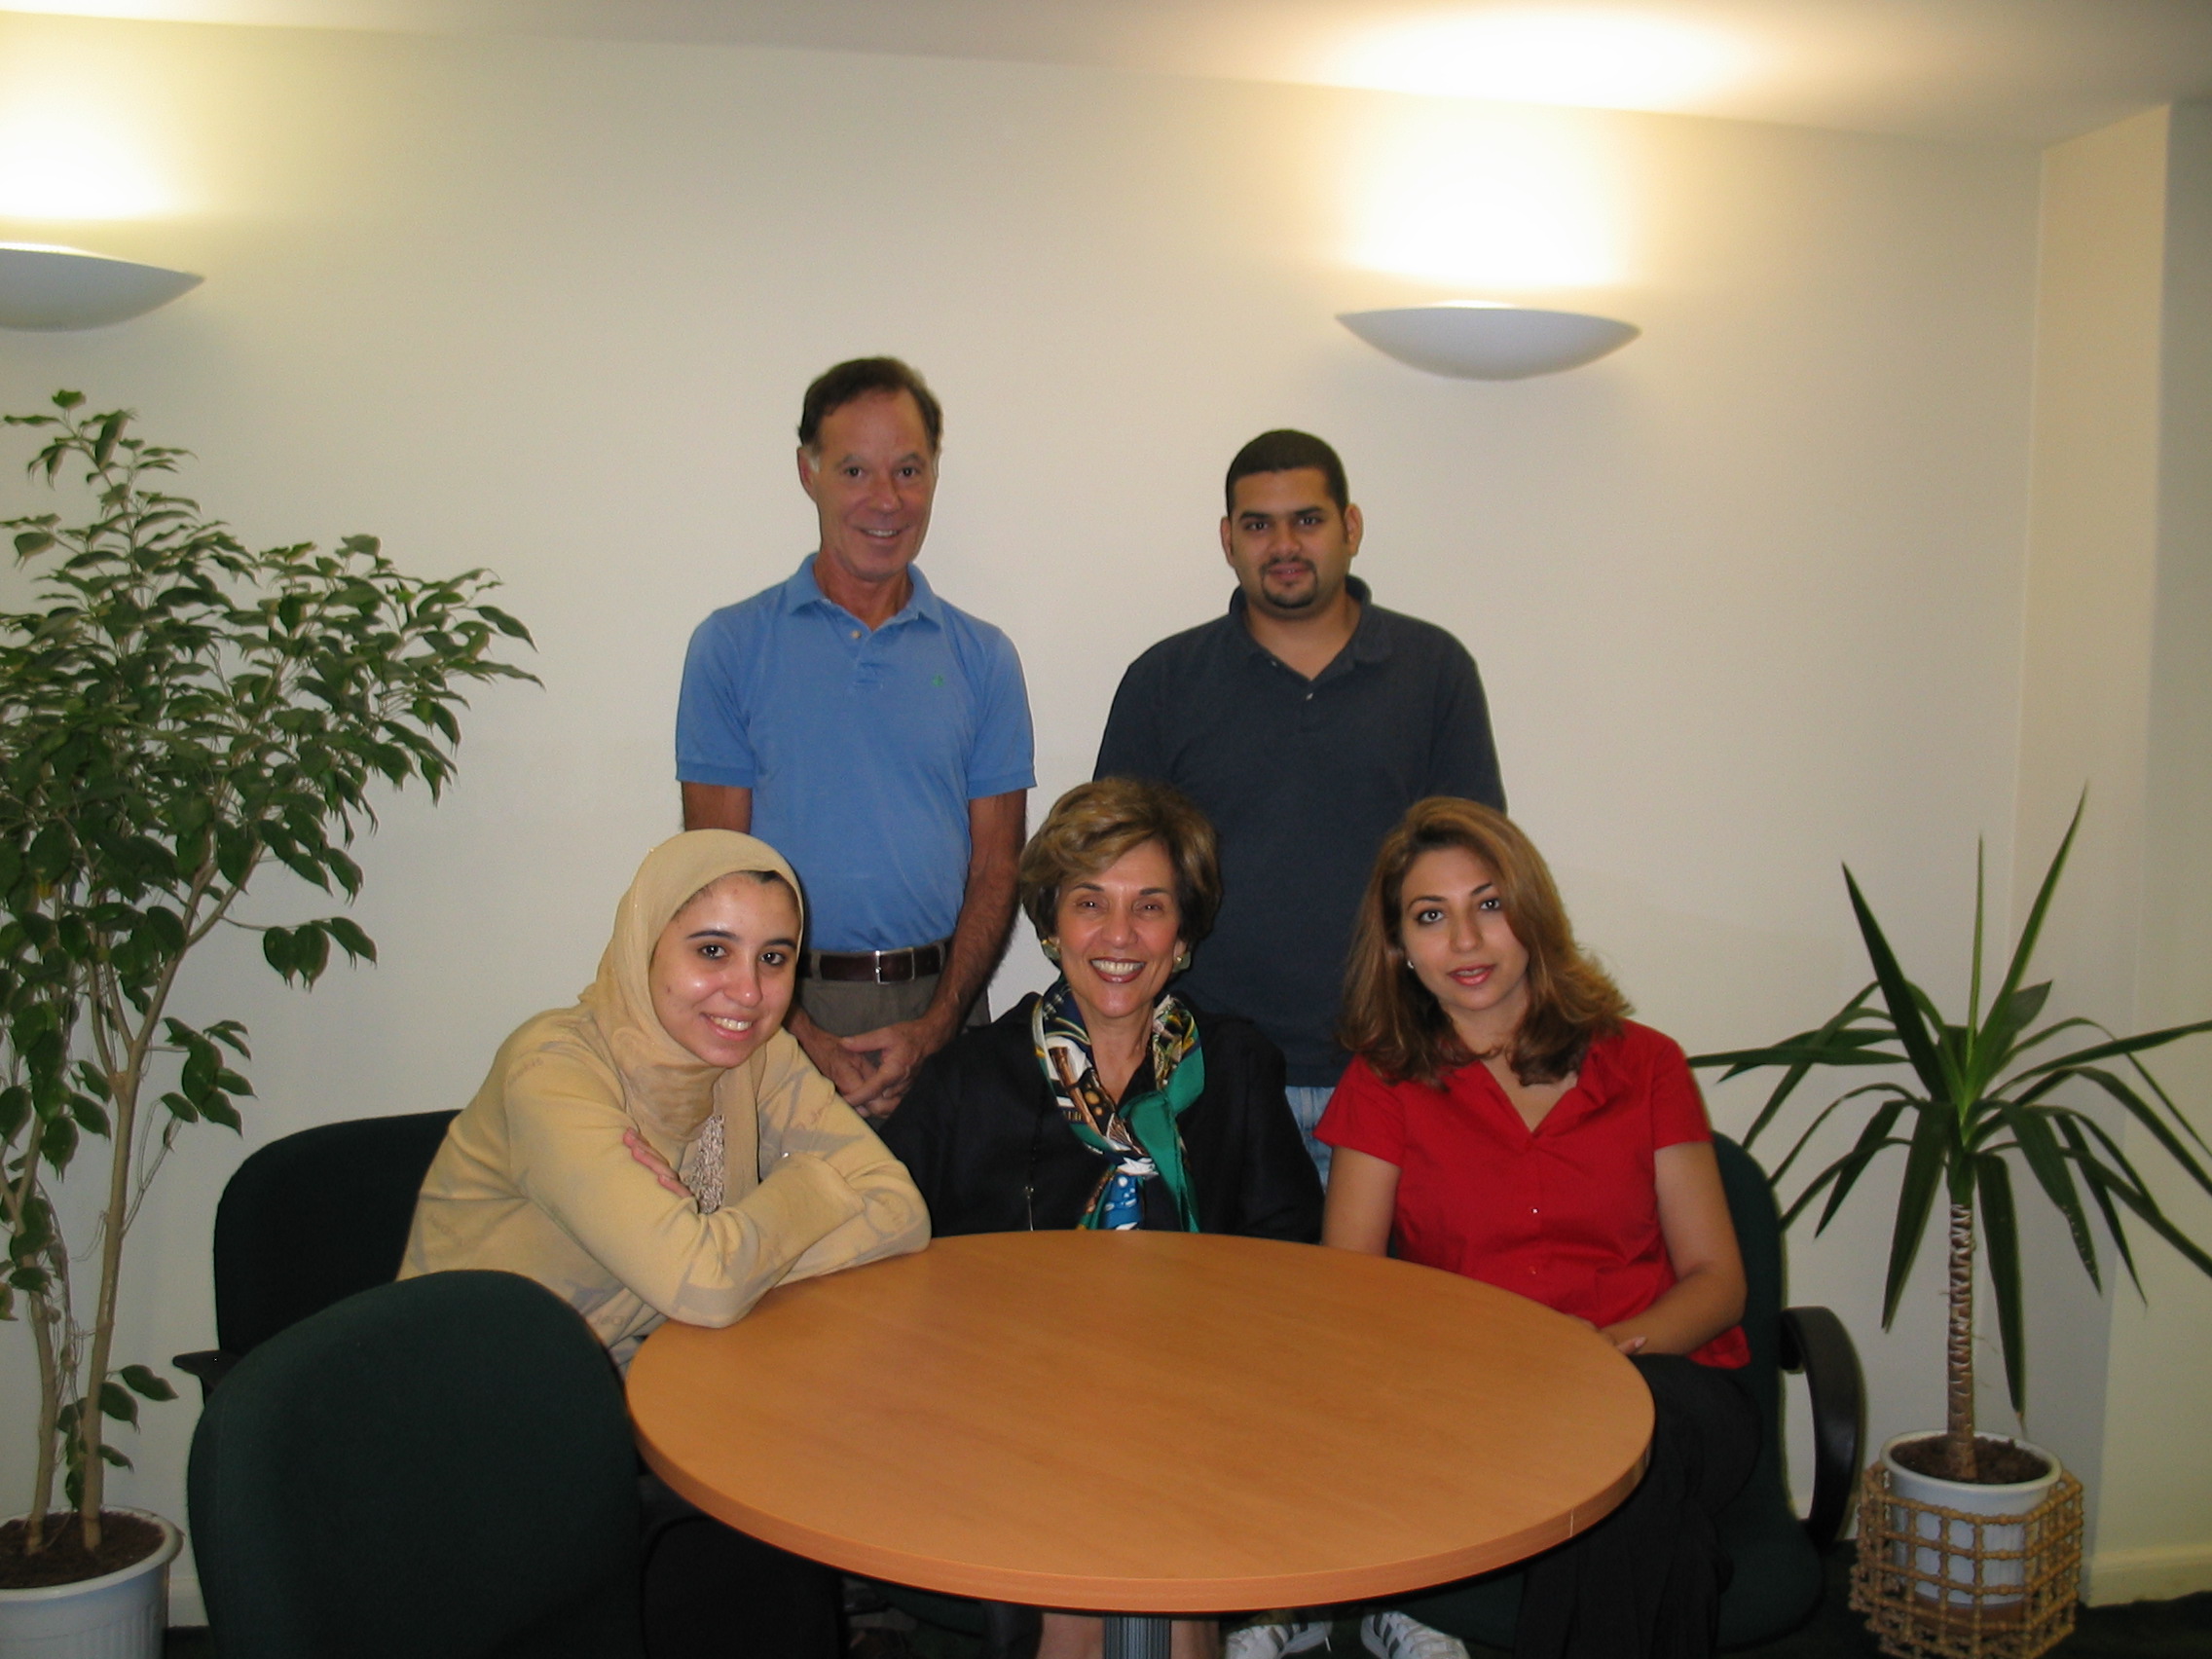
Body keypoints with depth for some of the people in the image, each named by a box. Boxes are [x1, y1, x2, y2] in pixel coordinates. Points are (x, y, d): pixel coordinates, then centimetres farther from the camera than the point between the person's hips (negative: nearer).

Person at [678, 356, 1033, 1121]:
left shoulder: (983, 657, 7)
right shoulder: (731, 645, 2)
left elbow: (994, 868, 5)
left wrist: (934, 1028, -9)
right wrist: (805, 1039, -11)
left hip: (936, 1008, 1)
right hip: (785, 1013, -1)